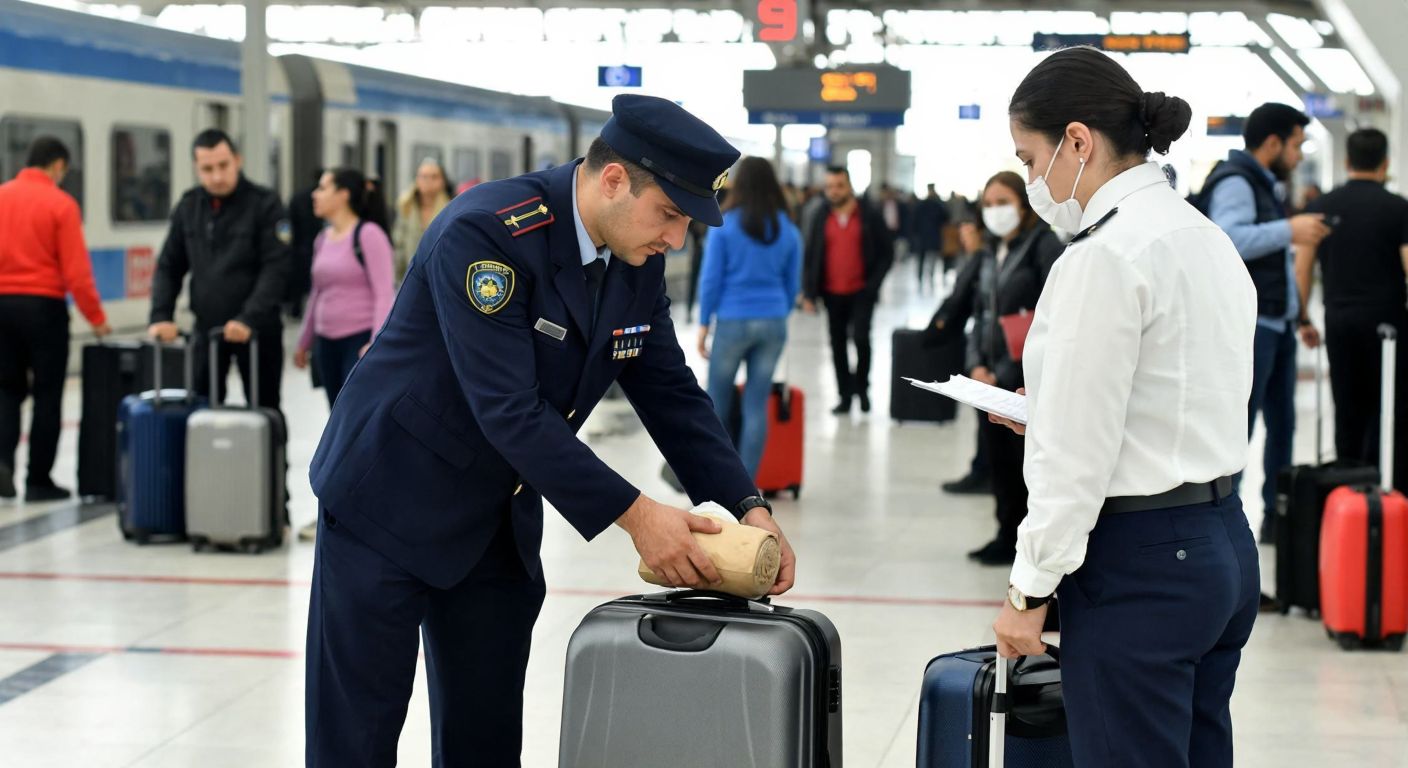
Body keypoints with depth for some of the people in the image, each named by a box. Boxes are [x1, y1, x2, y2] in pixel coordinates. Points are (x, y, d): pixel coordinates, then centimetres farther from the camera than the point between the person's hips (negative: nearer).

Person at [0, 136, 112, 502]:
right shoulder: (61, 205, -9)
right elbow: (76, 270, -12)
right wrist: (96, 318, -4)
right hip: (43, 306, -4)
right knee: (47, 394, 7)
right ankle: (39, 480, 11)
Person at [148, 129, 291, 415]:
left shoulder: (264, 204, -9)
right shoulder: (189, 206, 6)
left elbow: (275, 268, -16)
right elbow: (169, 266, 9)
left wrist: (249, 319, -26)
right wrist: (161, 316, -5)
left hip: (256, 329, -4)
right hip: (207, 327, 4)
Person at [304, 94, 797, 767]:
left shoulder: (638, 260, -2)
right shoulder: (484, 232, -27)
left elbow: (670, 392, 3)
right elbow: (509, 410, -31)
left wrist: (748, 508, -10)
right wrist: (635, 515, -31)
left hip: (499, 523, 7)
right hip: (392, 501, -7)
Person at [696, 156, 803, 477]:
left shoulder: (726, 225, -5)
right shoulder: (788, 229, 6)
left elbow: (711, 279, -5)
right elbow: (793, 284, 11)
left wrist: (704, 323, 1)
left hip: (733, 321, -3)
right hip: (773, 323, 3)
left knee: (718, 401, 10)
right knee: (757, 405, 4)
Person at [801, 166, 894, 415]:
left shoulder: (869, 217, 0)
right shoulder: (821, 220, 7)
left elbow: (887, 253, 2)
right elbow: (810, 257, 8)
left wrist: (874, 282, -9)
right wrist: (809, 292, 0)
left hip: (861, 292, -3)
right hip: (832, 294, 3)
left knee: (860, 338, -14)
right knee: (838, 345, 7)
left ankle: (861, 388, 7)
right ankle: (845, 395, 15)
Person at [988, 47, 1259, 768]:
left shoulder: (1105, 257, -17)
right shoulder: (1208, 239, 11)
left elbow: (1077, 455, -17)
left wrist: (1029, 587, -9)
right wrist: (1044, 412, 19)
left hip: (1140, 567, -9)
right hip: (1223, 546, 9)